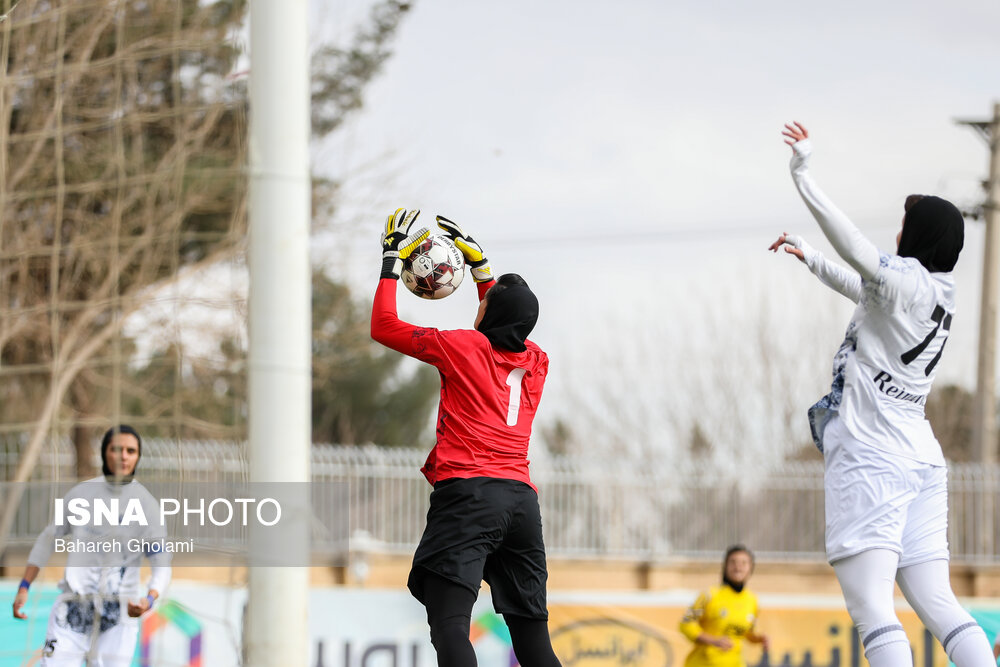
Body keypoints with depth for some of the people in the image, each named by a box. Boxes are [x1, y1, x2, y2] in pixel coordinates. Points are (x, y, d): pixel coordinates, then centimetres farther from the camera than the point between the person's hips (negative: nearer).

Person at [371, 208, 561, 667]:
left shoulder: (464, 346, 1)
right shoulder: (536, 360, 16)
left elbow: (383, 326, 10)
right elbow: (508, 325, 40)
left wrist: (392, 259, 20)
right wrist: (479, 263, 42)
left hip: (467, 491, -6)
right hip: (522, 498, 6)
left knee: (449, 624, -17)